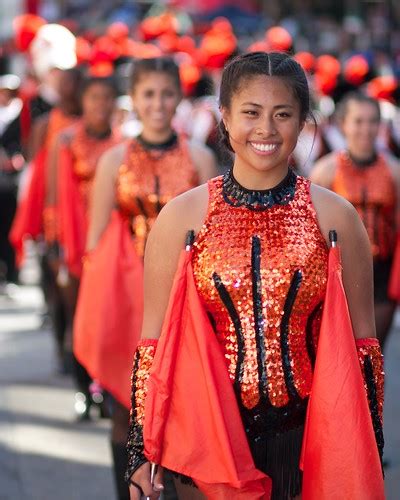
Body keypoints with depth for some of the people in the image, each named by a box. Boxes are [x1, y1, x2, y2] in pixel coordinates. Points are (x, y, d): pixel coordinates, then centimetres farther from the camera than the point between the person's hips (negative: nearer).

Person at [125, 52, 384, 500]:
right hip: (206, 437, 0)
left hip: (304, 436, 1)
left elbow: (361, 344, 4)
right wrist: (141, 454, -2)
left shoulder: (337, 218, -1)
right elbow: (153, 342, 0)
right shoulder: (181, 217, -3)